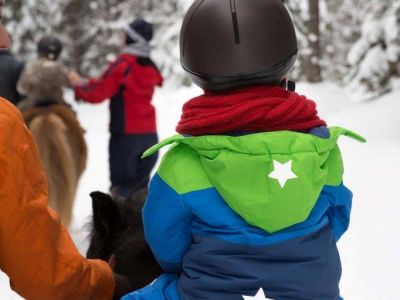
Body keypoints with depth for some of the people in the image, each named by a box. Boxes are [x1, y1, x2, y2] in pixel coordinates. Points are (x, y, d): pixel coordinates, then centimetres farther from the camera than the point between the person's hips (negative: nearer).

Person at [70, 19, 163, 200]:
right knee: (140, 185, 13)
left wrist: (79, 85, 7)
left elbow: (97, 93, -11)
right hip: (149, 134, 6)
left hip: (126, 133, -6)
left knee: (121, 186, -2)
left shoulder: (122, 65, -11)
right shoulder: (150, 68, 7)